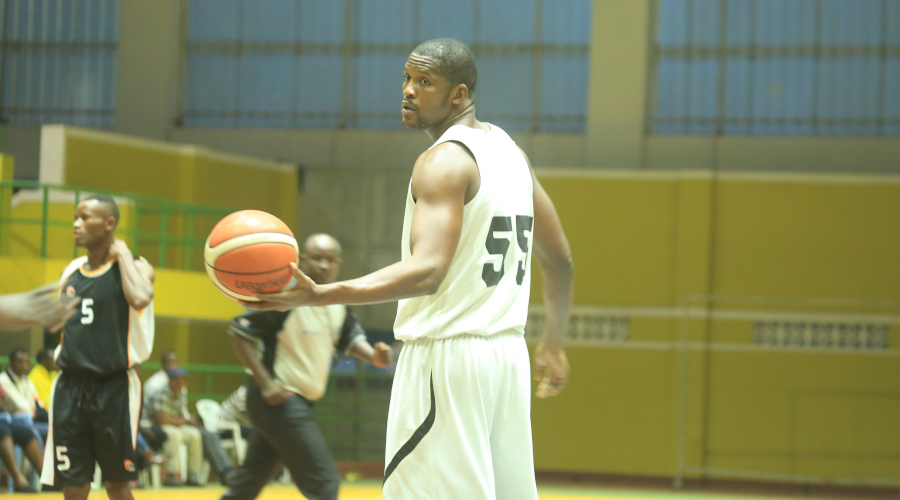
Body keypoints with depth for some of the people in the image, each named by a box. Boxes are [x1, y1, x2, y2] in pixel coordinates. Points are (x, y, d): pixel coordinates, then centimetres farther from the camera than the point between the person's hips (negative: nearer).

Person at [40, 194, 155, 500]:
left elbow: (140, 299, -29)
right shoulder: (72, 271, 12)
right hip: (70, 385, 5)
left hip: (114, 387, -5)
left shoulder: (133, 268, -5)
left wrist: (122, 253, -16)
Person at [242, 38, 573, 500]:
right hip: (507, 354, 9)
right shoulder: (509, 152, 14)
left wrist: (319, 295, -36)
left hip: (446, 357, -9)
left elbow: (427, 272, -27)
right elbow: (560, 263, 21)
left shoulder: (444, 161, -13)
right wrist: (553, 344, 34)